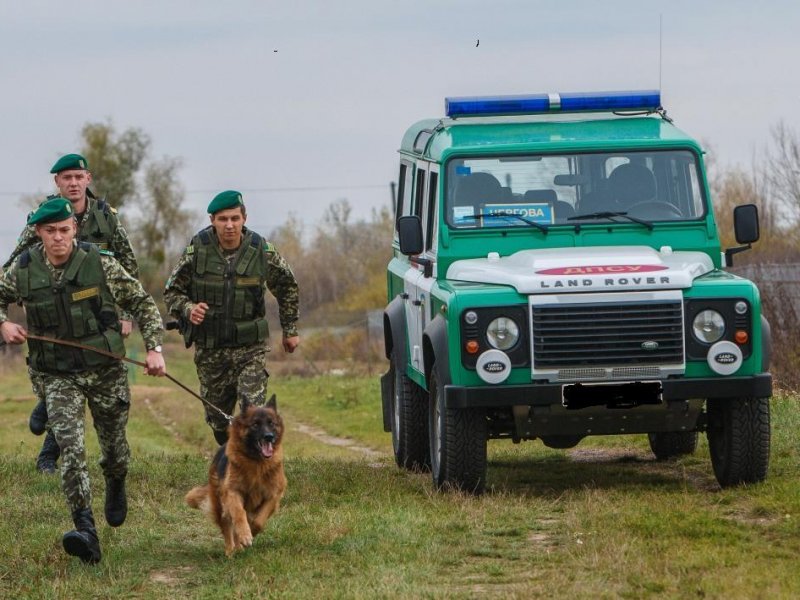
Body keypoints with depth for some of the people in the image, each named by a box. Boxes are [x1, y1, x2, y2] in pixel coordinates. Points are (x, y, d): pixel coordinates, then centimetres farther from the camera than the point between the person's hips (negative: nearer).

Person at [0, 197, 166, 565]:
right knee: (69, 445, -18)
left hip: (106, 369, 0)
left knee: (114, 445, 15)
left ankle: (116, 486, 52)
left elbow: (143, 303, -3)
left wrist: (154, 348, -13)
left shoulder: (100, 264, -12)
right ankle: (85, 531, -26)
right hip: (58, 377, 0)